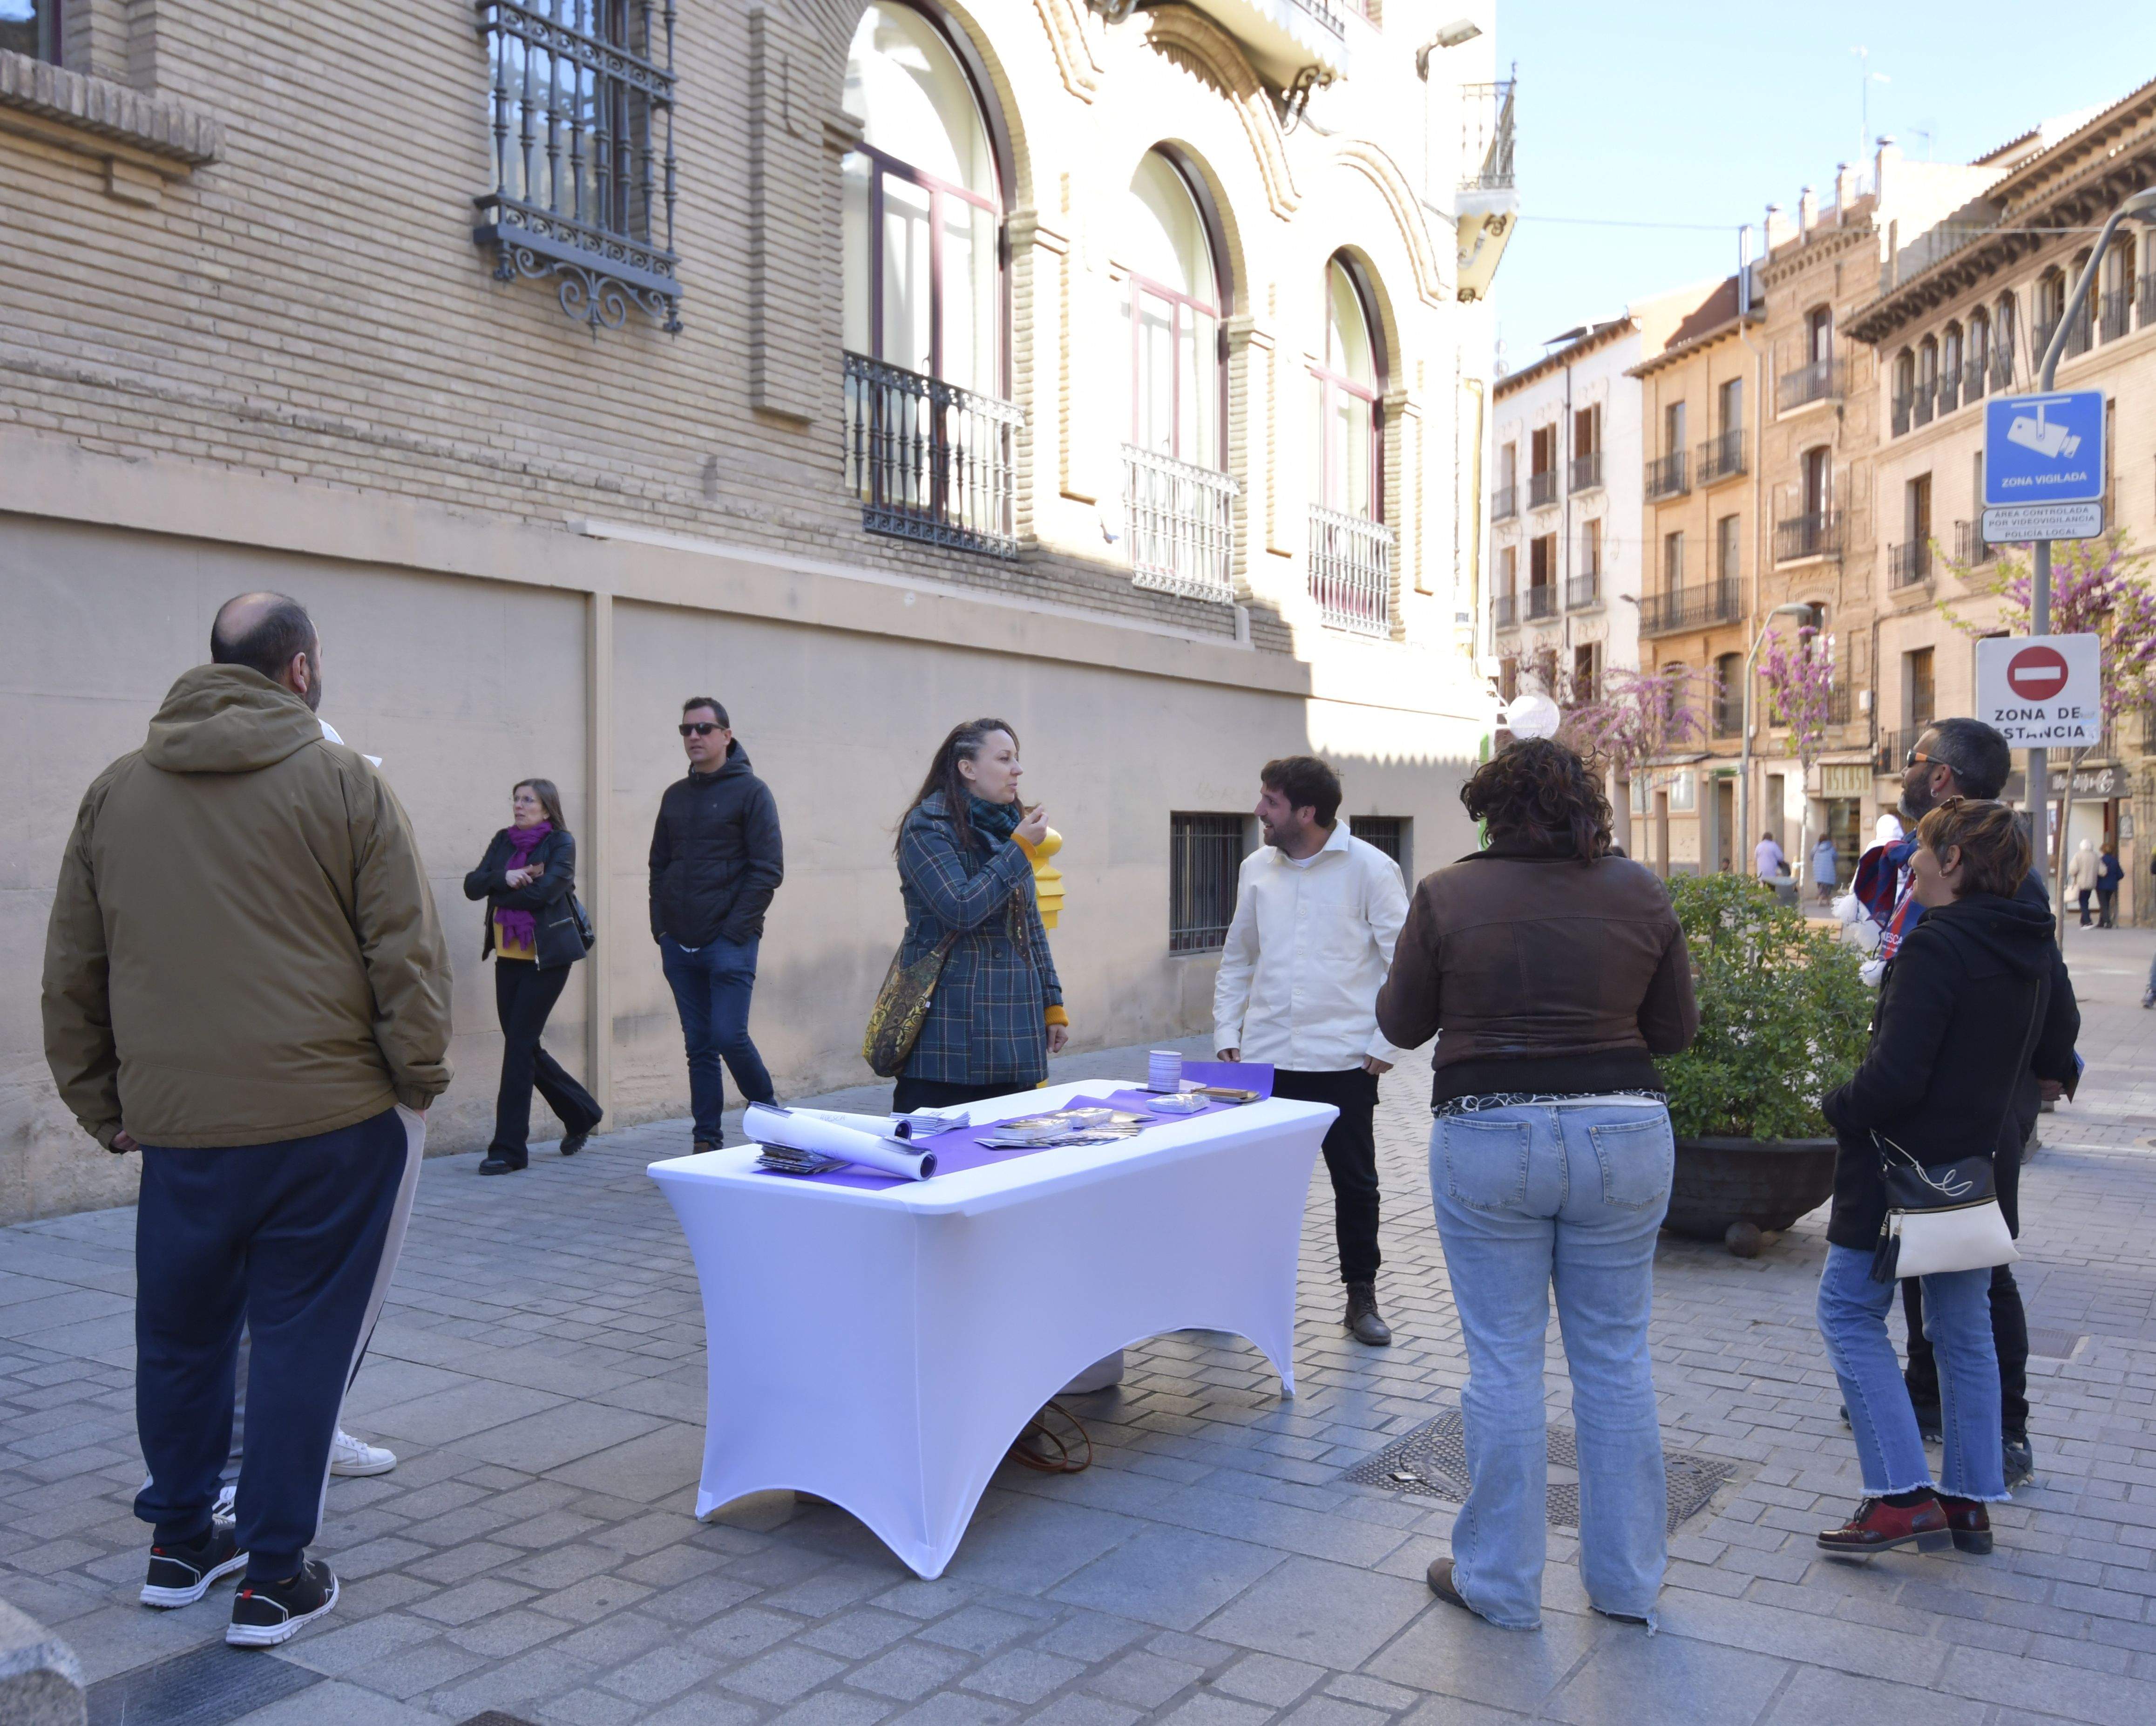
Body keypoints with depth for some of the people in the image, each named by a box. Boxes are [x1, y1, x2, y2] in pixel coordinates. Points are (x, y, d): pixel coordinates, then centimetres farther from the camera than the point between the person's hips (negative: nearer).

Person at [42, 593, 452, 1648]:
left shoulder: (114, 794, 9)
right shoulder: (341, 784, -6)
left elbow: (71, 976, 14)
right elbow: (407, 953, -9)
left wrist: (102, 1106, 22)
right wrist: (419, 1077, 4)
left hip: (176, 1126, 4)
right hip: (327, 1123, -4)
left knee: (181, 1335, 20)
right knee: (301, 1339, 5)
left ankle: (180, 1543, 35)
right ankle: (273, 1578, 12)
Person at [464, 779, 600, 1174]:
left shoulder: (560, 843, -5)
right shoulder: (503, 841, 12)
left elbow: (545, 890, -20)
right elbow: (472, 885, 1)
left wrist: (500, 897, -7)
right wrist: (504, 878, -17)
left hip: (547, 956, -7)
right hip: (509, 957, 7)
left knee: (519, 1045, -8)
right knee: (525, 1046, 10)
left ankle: (509, 1147, -3)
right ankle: (581, 1113, 31)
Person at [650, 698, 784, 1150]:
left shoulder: (750, 791, -4)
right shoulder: (676, 796, 13)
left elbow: (768, 870, -8)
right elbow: (659, 866, 18)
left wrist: (735, 930, -13)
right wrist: (661, 930, 8)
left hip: (729, 943, -5)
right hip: (680, 944, 5)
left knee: (729, 1036, -11)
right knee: (699, 1047, 7)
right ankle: (707, 1141, 14)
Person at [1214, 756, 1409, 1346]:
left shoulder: (1369, 869, -7)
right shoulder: (1257, 868, 7)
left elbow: (1404, 963, -6)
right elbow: (1237, 960, 16)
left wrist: (1386, 1045, -10)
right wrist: (1226, 1033, 8)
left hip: (1343, 1060, -3)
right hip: (1265, 1058, 4)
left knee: (1355, 1182, 8)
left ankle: (1362, 1297, 22)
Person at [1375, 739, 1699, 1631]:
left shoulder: (1446, 896, -7)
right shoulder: (1641, 893, 0)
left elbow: (1402, 1023, 2)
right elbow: (1676, 1029, 7)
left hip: (1489, 1141, -2)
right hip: (1624, 1133, 2)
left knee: (1503, 1362, 7)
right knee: (1616, 1359, 13)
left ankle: (1499, 1582, 19)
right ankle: (1627, 1581, 25)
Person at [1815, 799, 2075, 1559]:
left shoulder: (1935, 947, -22)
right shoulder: (2031, 949, 4)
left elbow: (1895, 1075, -25)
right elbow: (2054, 1053, 18)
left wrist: (1838, 1108, -9)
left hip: (1903, 1162, -8)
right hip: (1978, 1167, 8)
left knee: (1849, 1313, 2)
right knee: (1963, 1328, 17)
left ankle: (1903, 1497, -2)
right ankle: (1970, 1502, 24)